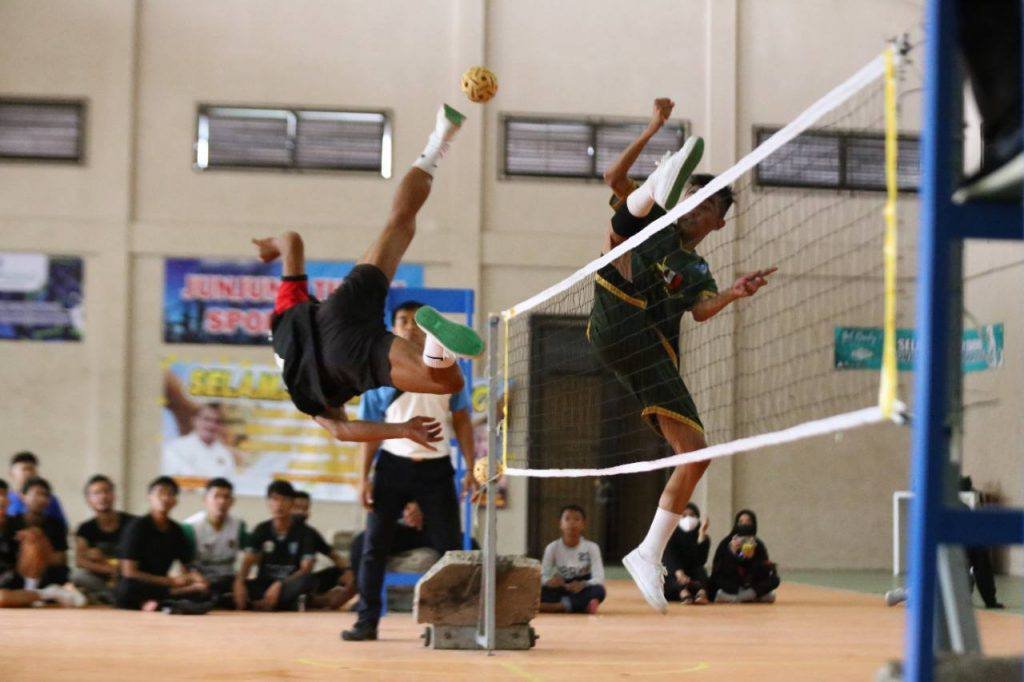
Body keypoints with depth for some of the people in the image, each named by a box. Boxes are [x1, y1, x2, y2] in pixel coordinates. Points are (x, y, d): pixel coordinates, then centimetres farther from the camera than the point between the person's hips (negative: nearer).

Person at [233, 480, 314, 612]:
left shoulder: (303, 531, -1)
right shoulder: (262, 530, 6)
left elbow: (306, 569, -11)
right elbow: (247, 561, -5)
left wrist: (280, 585, -28)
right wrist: (239, 582, -28)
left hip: (289, 586, -2)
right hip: (263, 584, 2)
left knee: (306, 581, -36)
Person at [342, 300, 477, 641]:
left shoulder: (448, 370, 6)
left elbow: (462, 421, 8)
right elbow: (371, 430, 5)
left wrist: (471, 469, 0)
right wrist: (364, 477, -2)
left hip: (436, 468, 0)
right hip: (392, 465, 0)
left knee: (449, 548, 0)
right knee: (374, 547, -2)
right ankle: (367, 621, 4)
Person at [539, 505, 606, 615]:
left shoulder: (591, 547, -3)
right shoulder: (552, 548, 1)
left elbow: (599, 579, -12)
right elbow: (543, 576, -5)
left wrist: (583, 585, -33)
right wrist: (549, 581, -29)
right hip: (561, 591, 1)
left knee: (598, 590, -33)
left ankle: (558, 606, -35)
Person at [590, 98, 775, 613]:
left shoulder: (697, 271, 25)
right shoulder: (656, 222, 21)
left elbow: (702, 311, 2)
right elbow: (614, 177, 7)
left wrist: (734, 294, -17)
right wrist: (655, 127, 1)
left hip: (655, 359, 4)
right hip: (615, 330, -4)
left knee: (695, 455, -6)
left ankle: (648, 555, 3)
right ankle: (663, 179, -51)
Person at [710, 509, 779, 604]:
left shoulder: (758, 545, -5)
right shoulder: (727, 542, -9)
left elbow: (761, 573, -11)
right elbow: (717, 568, -16)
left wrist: (751, 557, -27)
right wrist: (731, 552, -28)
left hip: (750, 584, 2)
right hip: (730, 584, -2)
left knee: (774, 580, -21)